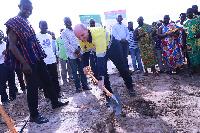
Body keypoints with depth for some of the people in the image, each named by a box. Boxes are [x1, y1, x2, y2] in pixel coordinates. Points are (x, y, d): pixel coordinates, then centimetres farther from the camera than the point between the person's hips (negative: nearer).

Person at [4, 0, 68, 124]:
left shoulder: (27, 22, 13)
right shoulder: (13, 22, -11)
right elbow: (12, 45, -17)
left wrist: (41, 55, 16)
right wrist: (24, 64, -21)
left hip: (37, 58, 8)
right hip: (28, 61, -8)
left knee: (48, 80, 16)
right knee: (32, 86, -1)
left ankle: (55, 102, 33)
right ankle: (34, 115, 14)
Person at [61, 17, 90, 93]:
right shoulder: (63, 33, 2)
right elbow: (67, 44, -6)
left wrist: (79, 48, -11)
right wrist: (75, 51, -14)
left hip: (79, 53, 4)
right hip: (71, 55, -3)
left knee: (82, 70, 7)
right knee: (74, 71, 1)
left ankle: (84, 85, 15)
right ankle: (78, 87, 8)